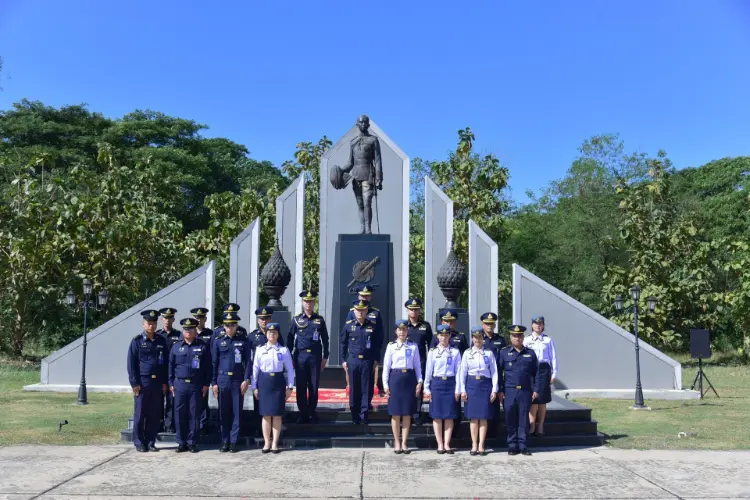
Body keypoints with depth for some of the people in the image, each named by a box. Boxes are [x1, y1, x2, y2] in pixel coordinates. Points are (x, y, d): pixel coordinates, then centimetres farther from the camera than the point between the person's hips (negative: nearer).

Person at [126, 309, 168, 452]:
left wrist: (164, 383, 7)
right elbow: (131, 364, -4)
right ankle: (139, 443, 12)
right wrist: (134, 383, -9)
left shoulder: (161, 341, 9)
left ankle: (150, 442, 14)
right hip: (142, 383, -3)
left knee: (155, 415, 5)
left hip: (158, 384, 3)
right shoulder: (137, 341, -1)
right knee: (140, 415, 3)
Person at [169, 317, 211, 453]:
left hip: (196, 385, -2)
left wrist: (206, 384, -2)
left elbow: (208, 367, 2)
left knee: (194, 414, 2)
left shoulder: (203, 346, 3)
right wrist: (171, 384, 3)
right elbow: (171, 365, 10)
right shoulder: (176, 346, 8)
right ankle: (182, 443, 12)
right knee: (180, 414, 3)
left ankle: (192, 443, 9)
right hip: (180, 384, 2)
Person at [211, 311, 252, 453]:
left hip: (238, 380, -1)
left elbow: (248, 362, 2)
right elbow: (214, 363, 7)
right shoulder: (218, 341, 6)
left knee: (237, 412, 2)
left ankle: (234, 442, 9)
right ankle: (225, 441, 13)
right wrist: (214, 382, 2)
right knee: (223, 412, 5)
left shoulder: (244, 341, 3)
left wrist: (246, 380, -7)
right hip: (222, 380, 1)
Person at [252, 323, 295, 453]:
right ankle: (267, 443, 14)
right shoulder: (260, 350, 4)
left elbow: (290, 369, 4)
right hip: (264, 382, 1)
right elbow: (255, 369, 6)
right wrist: (254, 387, 4)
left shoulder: (284, 350, 2)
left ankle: (275, 443, 11)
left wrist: (290, 387, 0)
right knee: (266, 414, 4)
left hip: (278, 382, -1)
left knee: (277, 414, 2)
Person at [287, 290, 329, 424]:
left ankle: (312, 412, 17)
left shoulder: (319, 320, 4)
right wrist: (289, 357, 3)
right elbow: (290, 339, 7)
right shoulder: (297, 320, 4)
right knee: (301, 387, 3)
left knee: (314, 387, 5)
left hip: (315, 357, 0)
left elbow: (325, 340, 8)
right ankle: (303, 414, 11)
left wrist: (325, 357, 6)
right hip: (300, 356, 0)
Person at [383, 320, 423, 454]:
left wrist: (419, 382, 0)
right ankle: (397, 443, 11)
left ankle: (404, 443, 12)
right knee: (396, 413, 2)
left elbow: (417, 365, 8)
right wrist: (385, 384, -3)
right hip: (395, 378, -1)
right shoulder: (391, 346, 3)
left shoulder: (413, 346, 7)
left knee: (407, 413, 4)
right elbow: (386, 366, 2)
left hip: (409, 378, 1)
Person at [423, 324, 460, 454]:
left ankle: (447, 444, 10)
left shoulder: (455, 352, 4)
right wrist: (426, 388, 1)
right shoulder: (432, 352, 3)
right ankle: (440, 444, 9)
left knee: (449, 415, 3)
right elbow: (428, 371, 4)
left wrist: (457, 389, -1)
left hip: (450, 383, 0)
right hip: (436, 383, 0)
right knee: (437, 415, 2)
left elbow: (458, 371, 3)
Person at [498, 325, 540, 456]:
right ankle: (512, 445, 11)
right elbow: (499, 372, 3)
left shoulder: (530, 353, 9)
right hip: (509, 391, -1)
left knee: (523, 419, 5)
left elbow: (535, 373, 10)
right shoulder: (504, 353, 5)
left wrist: (536, 390, 3)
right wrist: (500, 391, -3)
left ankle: (522, 445, 12)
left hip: (525, 391, 1)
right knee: (510, 419, 3)